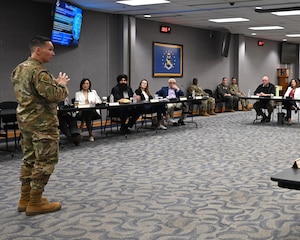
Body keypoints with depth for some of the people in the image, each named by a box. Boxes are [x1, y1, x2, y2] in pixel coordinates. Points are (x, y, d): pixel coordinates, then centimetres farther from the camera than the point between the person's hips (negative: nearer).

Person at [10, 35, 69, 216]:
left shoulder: (20, 69, 12)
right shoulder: (38, 71, -20)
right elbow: (56, 95, -25)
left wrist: (54, 83, 12)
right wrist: (62, 84, -5)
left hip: (25, 120, 10)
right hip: (42, 123, -10)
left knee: (30, 160, 15)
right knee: (45, 162, -2)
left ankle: (25, 199, 22)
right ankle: (35, 203, 3)